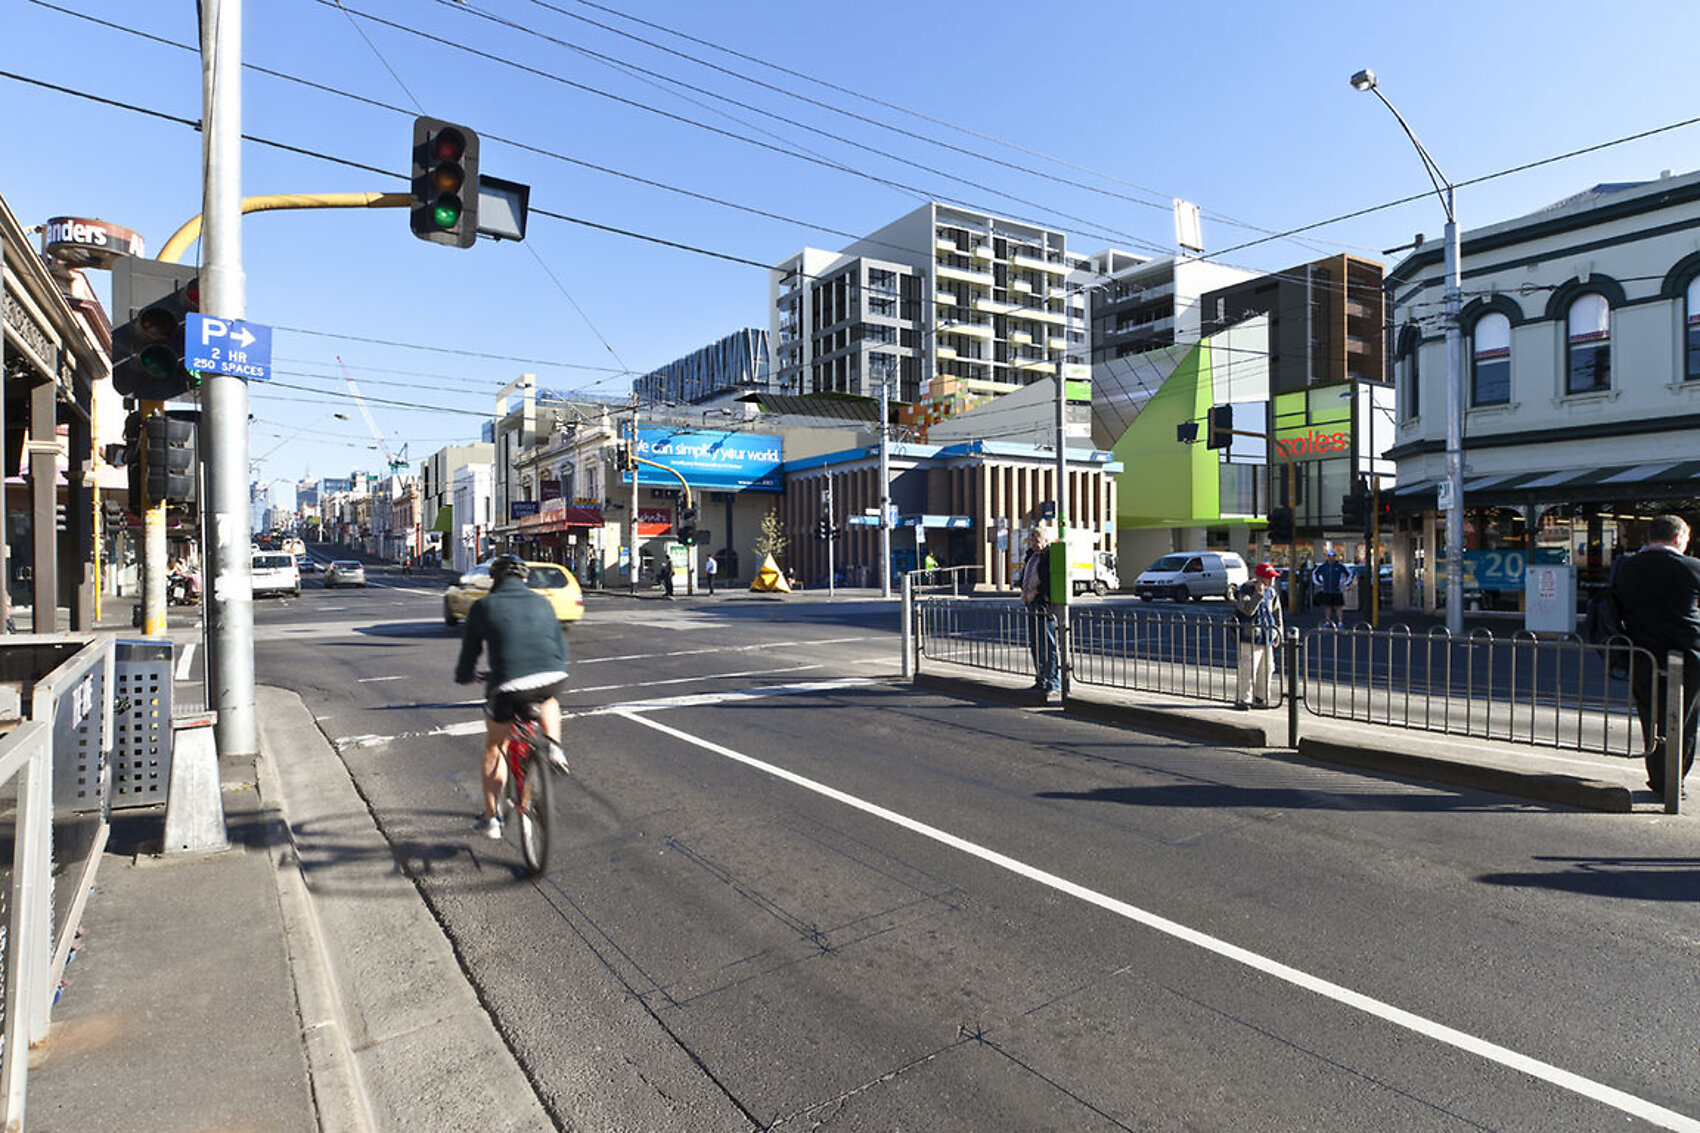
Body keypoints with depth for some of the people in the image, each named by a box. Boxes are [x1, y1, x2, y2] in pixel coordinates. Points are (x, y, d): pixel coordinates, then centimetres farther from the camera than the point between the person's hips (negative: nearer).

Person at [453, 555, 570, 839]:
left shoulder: (484, 606, 10)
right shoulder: (542, 602, 19)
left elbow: (469, 655, 15)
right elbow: (561, 648, 23)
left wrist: (463, 676, 37)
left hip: (508, 687, -2)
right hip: (552, 679, 2)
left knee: (494, 747, 22)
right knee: (548, 701, 39)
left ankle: (491, 817, 28)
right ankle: (554, 746, 16)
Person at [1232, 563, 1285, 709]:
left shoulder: (1271, 592, 12)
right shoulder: (1246, 590, -9)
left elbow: (1277, 613, 21)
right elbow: (1248, 610, -25)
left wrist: (1278, 632, 19)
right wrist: (1258, 593, -28)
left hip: (1266, 637, 7)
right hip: (1249, 636, -7)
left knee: (1266, 669, 11)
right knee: (1248, 668, -11)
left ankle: (1260, 698, 23)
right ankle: (1242, 699, -4)